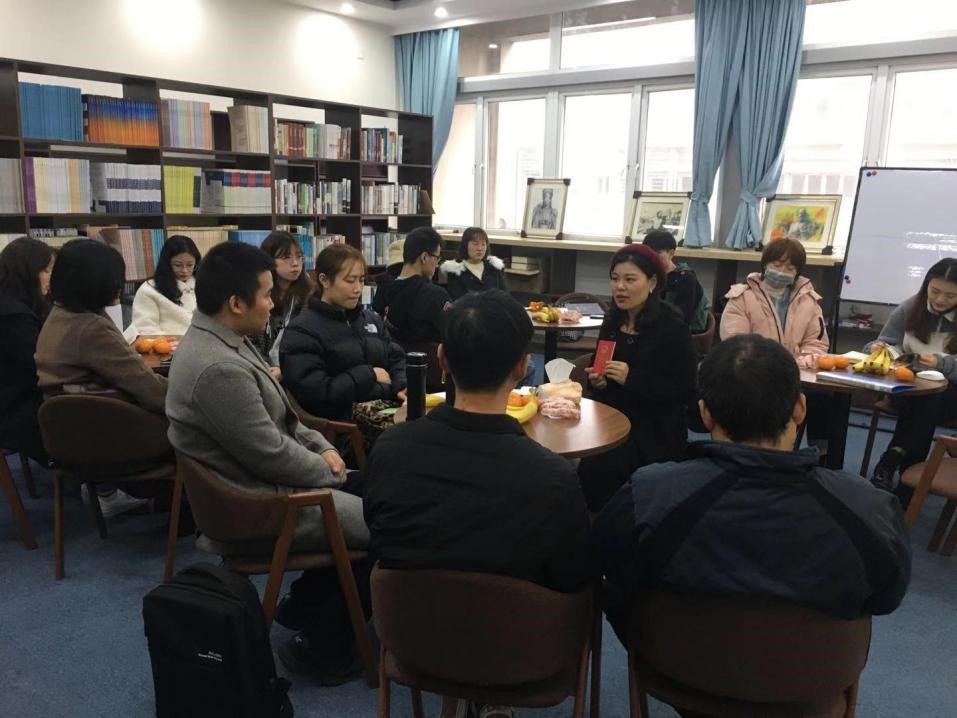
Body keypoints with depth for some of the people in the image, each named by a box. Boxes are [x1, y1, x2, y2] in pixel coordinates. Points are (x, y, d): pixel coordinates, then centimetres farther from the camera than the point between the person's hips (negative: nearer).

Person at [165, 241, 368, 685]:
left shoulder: (221, 341, 4)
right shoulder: (219, 368, -30)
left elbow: (278, 416, 13)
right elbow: (272, 454, -25)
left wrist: (322, 448, 2)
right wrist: (327, 470, -8)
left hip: (257, 481, 10)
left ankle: (306, 601, 26)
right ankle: (326, 646, 13)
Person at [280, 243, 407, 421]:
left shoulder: (372, 319, 19)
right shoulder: (301, 331, -4)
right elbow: (314, 394, -14)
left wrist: (403, 386, -3)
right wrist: (368, 375, -8)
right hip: (344, 423, -7)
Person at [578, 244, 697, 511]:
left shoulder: (672, 327, -11)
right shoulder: (613, 319, 7)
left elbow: (685, 392, -14)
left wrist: (631, 379, -22)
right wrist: (596, 380, -2)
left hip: (653, 429, -6)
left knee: (597, 468, -26)